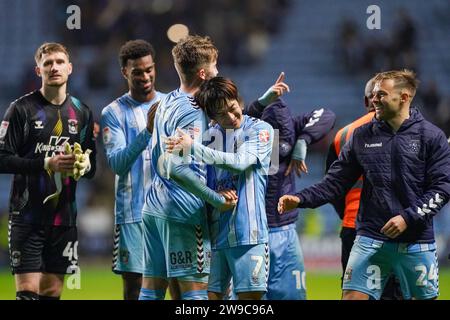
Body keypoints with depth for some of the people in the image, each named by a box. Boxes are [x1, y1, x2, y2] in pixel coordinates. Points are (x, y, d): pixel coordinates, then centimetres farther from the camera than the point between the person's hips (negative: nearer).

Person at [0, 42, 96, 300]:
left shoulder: (81, 112, 12)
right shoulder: (22, 109, -3)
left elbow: (91, 167, 18)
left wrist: (84, 164, -6)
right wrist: (47, 163, -18)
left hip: (64, 218, 4)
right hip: (28, 217, -4)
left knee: (52, 290, 6)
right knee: (28, 289, -10)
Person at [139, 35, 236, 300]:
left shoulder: (168, 102, 14)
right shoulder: (191, 113, -16)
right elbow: (176, 168, -26)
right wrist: (217, 199, -21)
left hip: (154, 207, 9)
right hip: (183, 211, -9)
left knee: (152, 289, 8)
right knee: (195, 289, -6)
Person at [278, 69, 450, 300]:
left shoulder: (431, 136, -1)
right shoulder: (362, 136, 8)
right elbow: (336, 182, 9)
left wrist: (408, 217, -15)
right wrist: (301, 199, -6)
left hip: (415, 243, -2)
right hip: (370, 240, 2)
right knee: (352, 296, -6)